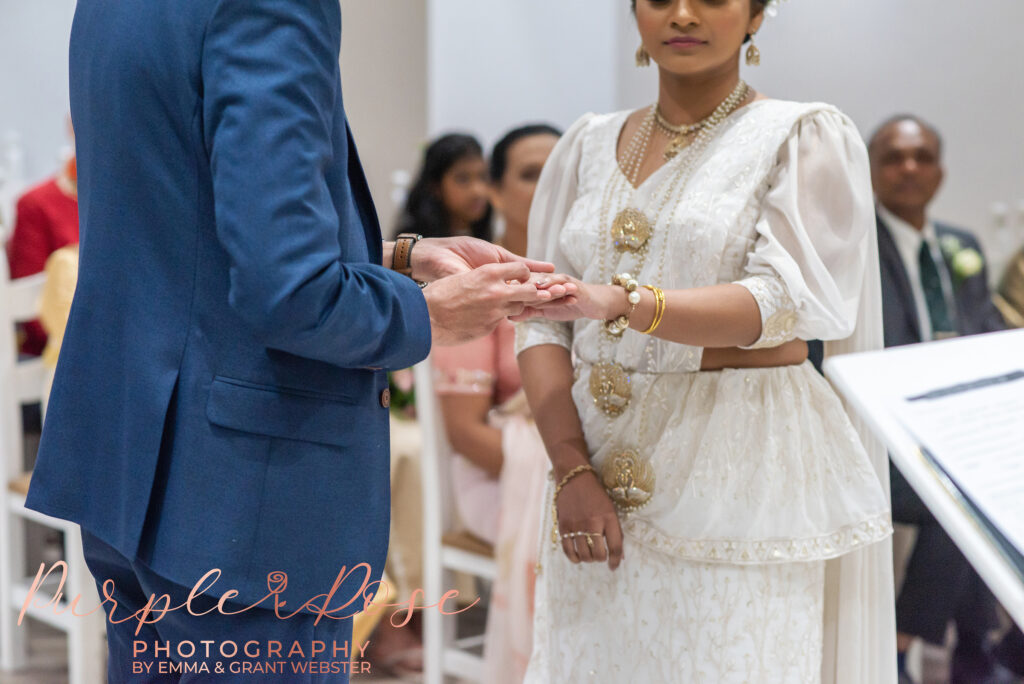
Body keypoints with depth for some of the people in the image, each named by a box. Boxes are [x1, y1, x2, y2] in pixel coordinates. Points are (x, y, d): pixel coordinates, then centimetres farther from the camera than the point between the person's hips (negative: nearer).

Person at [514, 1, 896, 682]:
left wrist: (624, 304, -30)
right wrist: (572, 470, -9)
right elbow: (545, 326, 5)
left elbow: (782, 301, -15)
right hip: (601, 483, 4)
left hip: (742, 479, -4)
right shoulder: (589, 146, 11)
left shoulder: (807, 139, 0)